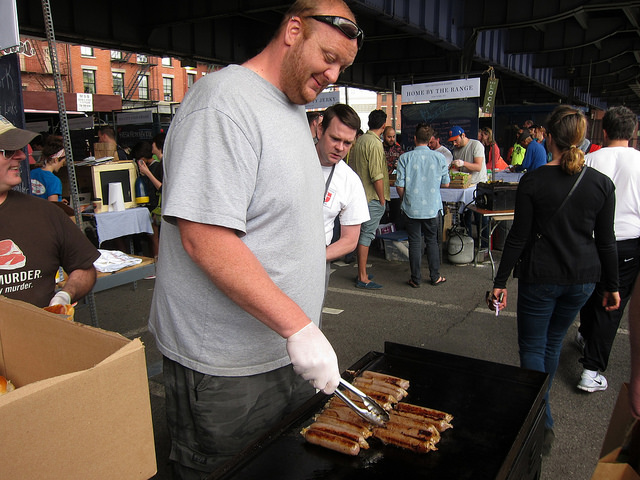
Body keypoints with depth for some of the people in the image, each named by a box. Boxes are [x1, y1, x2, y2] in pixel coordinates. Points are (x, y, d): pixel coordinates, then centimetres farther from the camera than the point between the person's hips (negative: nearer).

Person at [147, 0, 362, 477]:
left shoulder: (294, 106, 13)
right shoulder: (224, 102, -18)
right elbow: (204, 239, -27)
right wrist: (298, 326, -25)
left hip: (288, 349, 9)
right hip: (225, 370, -9)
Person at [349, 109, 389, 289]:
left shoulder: (359, 141, 10)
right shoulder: (375, 144, -16)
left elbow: (351, 167, 16)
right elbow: (377, 176, -20)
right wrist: (382, 199, -12)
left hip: (359, 194, 9)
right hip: (372, 198, -9)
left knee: (362, 233, 15)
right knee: (367, 235, -5)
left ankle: (361, 272, 25)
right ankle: (362, 278, 0)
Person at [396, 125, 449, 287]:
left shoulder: (405, 157, -6)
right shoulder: (440, 157, -2)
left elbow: (400, 185, -7)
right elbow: (445, 184, 6)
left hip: (411, 208, -1)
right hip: (433, 207, 1)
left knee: (414, 242, 6)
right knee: (432, 241, 14)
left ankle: (416, 279, 12)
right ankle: (435, 277, 21)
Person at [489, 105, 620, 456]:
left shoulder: (533, 181, -12)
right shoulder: (602, 184, -2)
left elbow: (519, 237, -11)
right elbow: (606, 241, 2)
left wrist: (501, 281, -3)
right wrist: (611, 286, 12)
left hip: (540, 277, -4)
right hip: (583, 279, 4)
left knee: (532, 347, 9)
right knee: (553, 343, 21)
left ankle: (542, 423, 2)